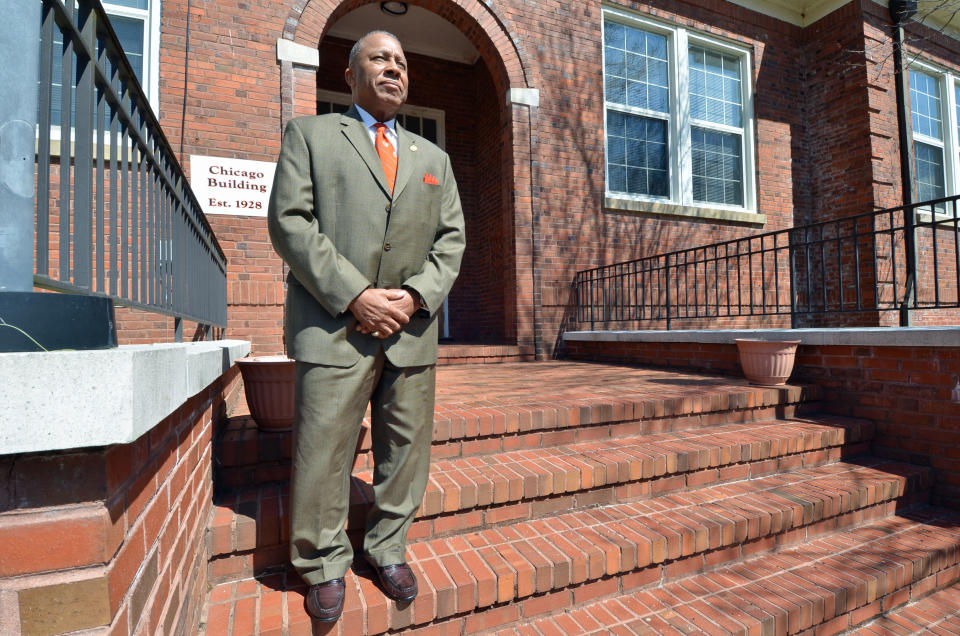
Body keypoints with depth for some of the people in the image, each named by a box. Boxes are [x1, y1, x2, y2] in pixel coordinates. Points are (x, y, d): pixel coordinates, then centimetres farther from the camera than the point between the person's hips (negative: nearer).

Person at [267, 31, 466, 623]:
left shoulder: (433, 157, 20)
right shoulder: (310, 133, 10)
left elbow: (452, 237, 12)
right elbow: (290, 221, -3)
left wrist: (417, 295, -6)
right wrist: (354, 296, -13)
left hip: (412, 328, 4)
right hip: (335, 325, -3)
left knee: (407, 446, 11)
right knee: (323, 453, 3)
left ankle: (389, 548, 33)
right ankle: (324, 565, 27)